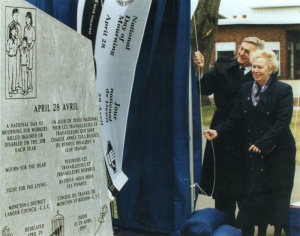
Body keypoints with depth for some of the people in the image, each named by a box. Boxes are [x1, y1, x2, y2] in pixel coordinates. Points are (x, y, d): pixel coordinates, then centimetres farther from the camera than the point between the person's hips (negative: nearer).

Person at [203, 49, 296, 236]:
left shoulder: (283, 90, -7)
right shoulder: (245, 89, 7)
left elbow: (283, 122, -15)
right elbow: (236, 119, 5)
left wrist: (262, 143, -22)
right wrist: (218, 131, -12)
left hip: (278, 151, -3)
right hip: (252, 151, 3)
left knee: (277, 194, 3)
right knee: (253, 193, 3)